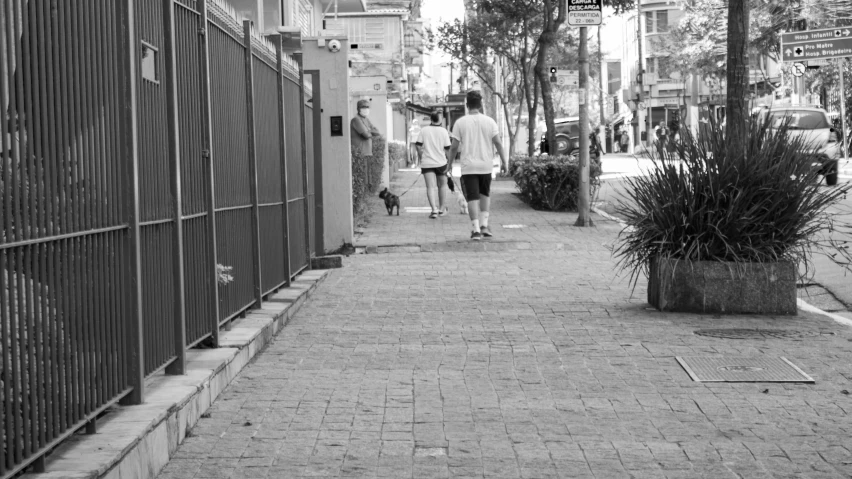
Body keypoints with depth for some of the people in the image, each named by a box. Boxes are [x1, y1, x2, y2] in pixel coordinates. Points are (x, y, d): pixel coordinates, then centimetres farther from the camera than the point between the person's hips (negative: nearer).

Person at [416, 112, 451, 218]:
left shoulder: (423, 130, 0)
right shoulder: (443, 131, -2)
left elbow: (419, 146, -2)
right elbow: (448, 148, -4)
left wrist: (421, 159, 11)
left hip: (427, 163, 0)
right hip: (441, 162, 0)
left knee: (430, 187, -5)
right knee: (442, 185, 18)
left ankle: (434, 209, -22)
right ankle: (441, 209, 25)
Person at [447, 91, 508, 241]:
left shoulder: (460, 122, -4)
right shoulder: (489, 121, -1)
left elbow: (454, 146, -4)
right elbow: (498, 142, -4)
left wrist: (450, 163, 8)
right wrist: (504, 161, 3)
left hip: (468, 166, -2)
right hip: (486, 165, 2)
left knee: (472, 198, 0)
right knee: (485, 194, 20)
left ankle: (476, 229, -6)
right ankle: (484, 225, 13)